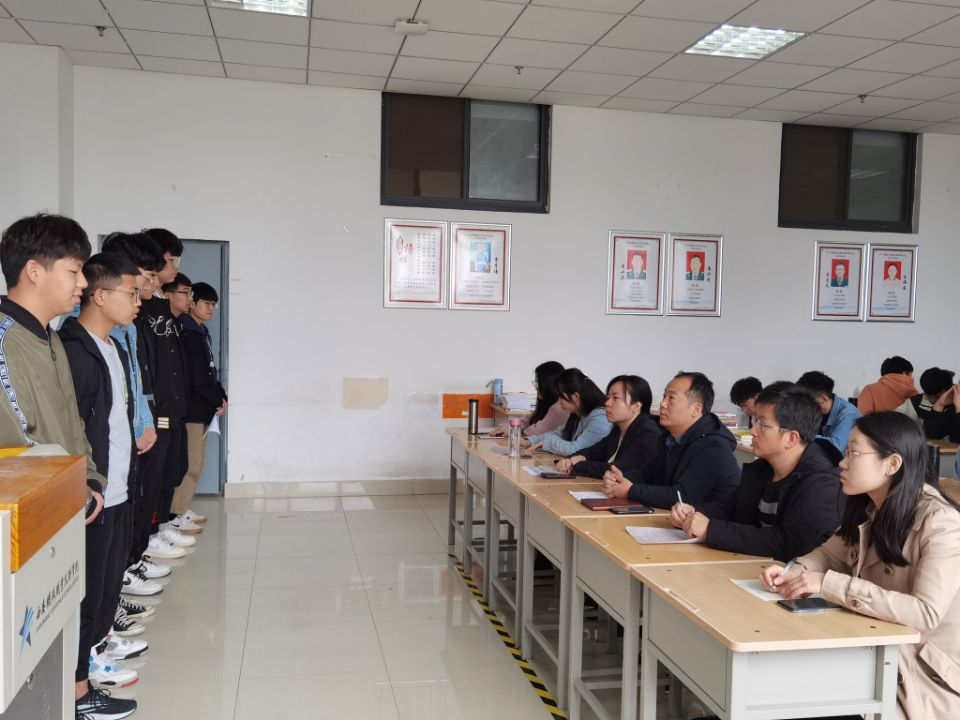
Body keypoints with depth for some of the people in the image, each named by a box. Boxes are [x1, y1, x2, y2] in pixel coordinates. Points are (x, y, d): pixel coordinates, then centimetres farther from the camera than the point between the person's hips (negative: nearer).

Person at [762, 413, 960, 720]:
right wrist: (792, 572, -10)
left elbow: (925, 613, -30)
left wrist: (829, 585, -32)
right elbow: (829, 554, 12)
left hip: (930, 674, -6)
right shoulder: (870, 509, 0)